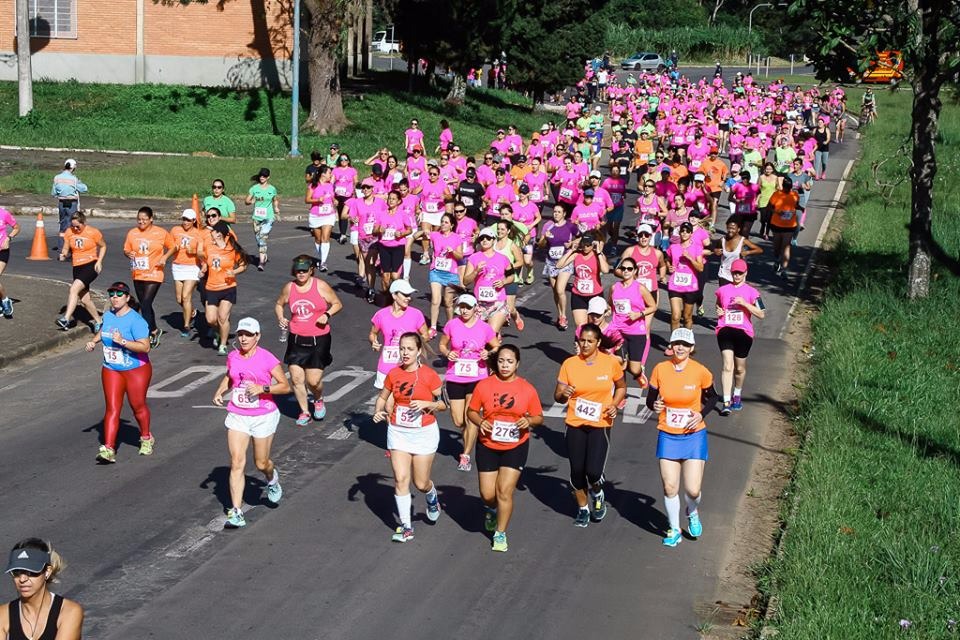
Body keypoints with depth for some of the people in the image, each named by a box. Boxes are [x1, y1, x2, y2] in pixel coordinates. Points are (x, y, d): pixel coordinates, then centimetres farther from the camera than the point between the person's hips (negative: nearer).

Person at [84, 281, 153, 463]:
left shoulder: (136, 320, -20)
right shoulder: (108, 315, 2)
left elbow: (145, 347, -27)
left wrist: (123, 341, -34)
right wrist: (94, 341, 10)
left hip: (136, 370, -5)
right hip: (111, 370, 5)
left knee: (138, 406, 10)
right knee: (112, 408, -4)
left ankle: (146, 438, 37)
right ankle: (108, 449, -10)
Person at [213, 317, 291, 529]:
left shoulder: (267, 359, -12)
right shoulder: (233, 357, 2)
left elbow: (285, 386, -9)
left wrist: (263, 389, -22)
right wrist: (220, 391, 4)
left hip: (263, 416, -3)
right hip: (237, 416, 3)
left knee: (261, 463, 9)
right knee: (237, 463, -8)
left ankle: (272, 478, 48)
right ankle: (236, 512, -8)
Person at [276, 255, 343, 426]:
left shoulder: (321, 286, -6)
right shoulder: (289, 287, 2)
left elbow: (337, 304, 3)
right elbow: (279, 304, 19)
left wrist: (327, 314, -15)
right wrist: (281, 318, 0)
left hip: (318, 340, -3)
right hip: (297, 340, 3)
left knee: (313, 381, -5)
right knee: (296, 378, -1)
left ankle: (318, 400, 30)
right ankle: (304, 412, 18)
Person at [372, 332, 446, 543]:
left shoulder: (429, 375, -11)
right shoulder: (393, 374, -2)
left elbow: (444, 403, -5)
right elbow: (382, 397, 13)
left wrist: (425, 404, -22)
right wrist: (378, 411, -7)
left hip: (424, 433, -2)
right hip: (398, 432, 2)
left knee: (421, 483, 4)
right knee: (400, 478, -6)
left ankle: (432, 498, 41)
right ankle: (406, 526, 4)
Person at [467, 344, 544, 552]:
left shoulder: (527, 389, -5)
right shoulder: (484, 385, -5)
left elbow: (539, 417, 3)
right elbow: (471, 411, 3)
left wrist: (529, 421, -19)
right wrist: (481, 422, -17)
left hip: (515, 447, -1)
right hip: (488, 446, 1)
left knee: (505, 491, -7)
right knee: (487, 494, 4)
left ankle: (500, 534, 10)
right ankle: (491, 509, 41)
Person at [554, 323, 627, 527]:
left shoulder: (611, 362, -4)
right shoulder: (569, 364, -3)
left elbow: (621, 387, 13)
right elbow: (557, 396, 2)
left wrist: (614, 405, -4)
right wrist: (563, 394, -21)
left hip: (600, 425, -2)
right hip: (575, 425, 2)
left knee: (593, 471, -14)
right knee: (577, 470, 6)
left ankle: (597, 494, 22)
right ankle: (583, 508, 31)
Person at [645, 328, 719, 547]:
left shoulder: (701, 372, -9)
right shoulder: (660, 370, -6)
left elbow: (711, 397, 8)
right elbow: (650, 399, 5)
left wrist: (701, 414, -10)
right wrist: (655, 405, -18)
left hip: (694, 436, -1)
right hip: (668, 436, 1)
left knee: (693, 490, -5)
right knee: (669, 487, 0)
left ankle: (693, 513, 31)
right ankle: (674, 530, 23)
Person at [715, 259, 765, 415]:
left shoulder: (751, 292, 1)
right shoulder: (723, 290, 8)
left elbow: (761, 314, -5)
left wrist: (744, 303, -16)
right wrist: (719, 312, 4)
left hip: (743, 332, 0)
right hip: (725, 330, 0)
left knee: (740, 368, 13)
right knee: (728, 365, -15)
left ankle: (737, 395, 39)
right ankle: (726, 402, -19)